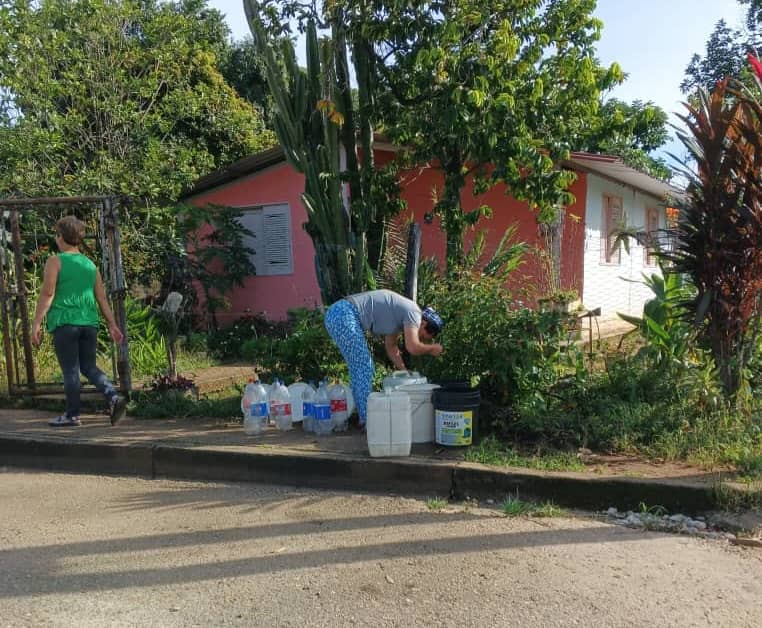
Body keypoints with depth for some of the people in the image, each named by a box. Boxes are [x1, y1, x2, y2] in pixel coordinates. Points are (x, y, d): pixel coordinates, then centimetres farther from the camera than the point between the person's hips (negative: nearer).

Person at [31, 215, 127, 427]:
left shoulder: (55, 261, -2)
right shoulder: (90, 264, 13)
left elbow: (47, 293, -8)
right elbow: (102, 298, 11)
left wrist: (36, 323, -6)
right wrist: (112, 324, 12)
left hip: (65, 322, -5)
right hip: (90, 322, 5)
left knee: (70, 370, 2)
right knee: (89, 367, 13)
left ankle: (72, 414, 10)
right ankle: (114, 396, -5)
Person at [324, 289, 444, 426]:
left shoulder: (401, 314, 21)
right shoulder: (414, 313, -8)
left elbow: (391, 346, 27)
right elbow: (413, 347, -17)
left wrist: (403, 370, 23)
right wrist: (431, 348, 2)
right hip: (344, 315, -11)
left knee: (358, 368, 16)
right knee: (364, 368, -4)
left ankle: (363, 416, 22)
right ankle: (367, 419, 1)